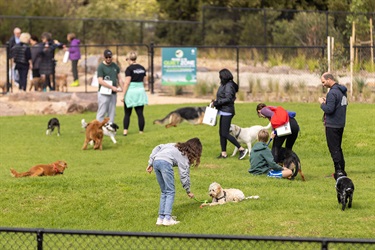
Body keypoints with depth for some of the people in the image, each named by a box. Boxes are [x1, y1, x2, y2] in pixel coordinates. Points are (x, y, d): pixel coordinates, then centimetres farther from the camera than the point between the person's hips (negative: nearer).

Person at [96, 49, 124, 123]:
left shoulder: (115, 66, 12)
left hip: (113, 93, 6)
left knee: (111, 113, 6)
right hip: (104, 93, -6)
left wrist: (122, 87, 1)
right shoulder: (101, 67, -7)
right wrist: (112, 87, -18)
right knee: (102, 112, -7)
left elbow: (119, 78, 18)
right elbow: (100, 81, -13)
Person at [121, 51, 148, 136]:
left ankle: (125, 131, -3)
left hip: (131, 91, -5)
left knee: (127, 114, 5)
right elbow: (145, 82, 12)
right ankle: (141, 131, 2)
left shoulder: (129, 69, -11)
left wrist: (123, 95, -10)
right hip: (141, 92, 5)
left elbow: (127, 83, -14)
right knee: (140, 114, 4)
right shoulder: (142, 68, 7)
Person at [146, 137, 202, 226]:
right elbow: (184, 175, 11)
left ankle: (161, 218, 13)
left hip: (156, 161, 7)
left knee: (164, 192, 16)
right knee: (170, 192, 1)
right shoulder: (185, 156, 13)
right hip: (166, 162, -7)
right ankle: (167, 218, -9)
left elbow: (158, 148, 22)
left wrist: (151, 163, 19)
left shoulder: (175, 145, 31)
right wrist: (188, 191, 21)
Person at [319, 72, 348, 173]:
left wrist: (322, 103, -7)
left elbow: (329, 109, -25)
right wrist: (327, 101, 11)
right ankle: (341, 170, 18)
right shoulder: (342, 91, 10)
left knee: (334, 149, -4)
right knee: (338, 148, 17)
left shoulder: (332, 93, -20)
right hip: (341, 124, 9)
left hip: (332, 125, -9)